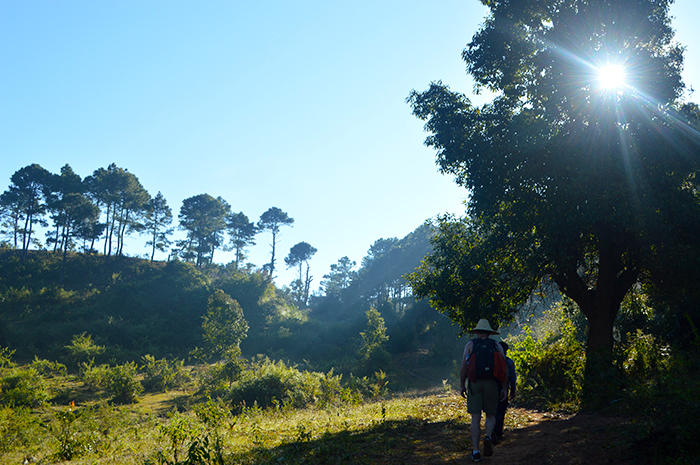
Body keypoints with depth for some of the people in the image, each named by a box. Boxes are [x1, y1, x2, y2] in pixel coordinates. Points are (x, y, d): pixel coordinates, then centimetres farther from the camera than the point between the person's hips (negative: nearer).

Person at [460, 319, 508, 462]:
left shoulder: (470, 345, 8)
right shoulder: (497, 346, 11)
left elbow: (463, 367, 1)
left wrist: (462, 386, 11)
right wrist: (504, 388, 12)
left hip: (474, 384, -1)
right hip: (492, 384, 1)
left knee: (475, 418, 2)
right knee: (491, 415, 16)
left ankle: (476, 451, -3)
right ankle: (488, 437, -12)